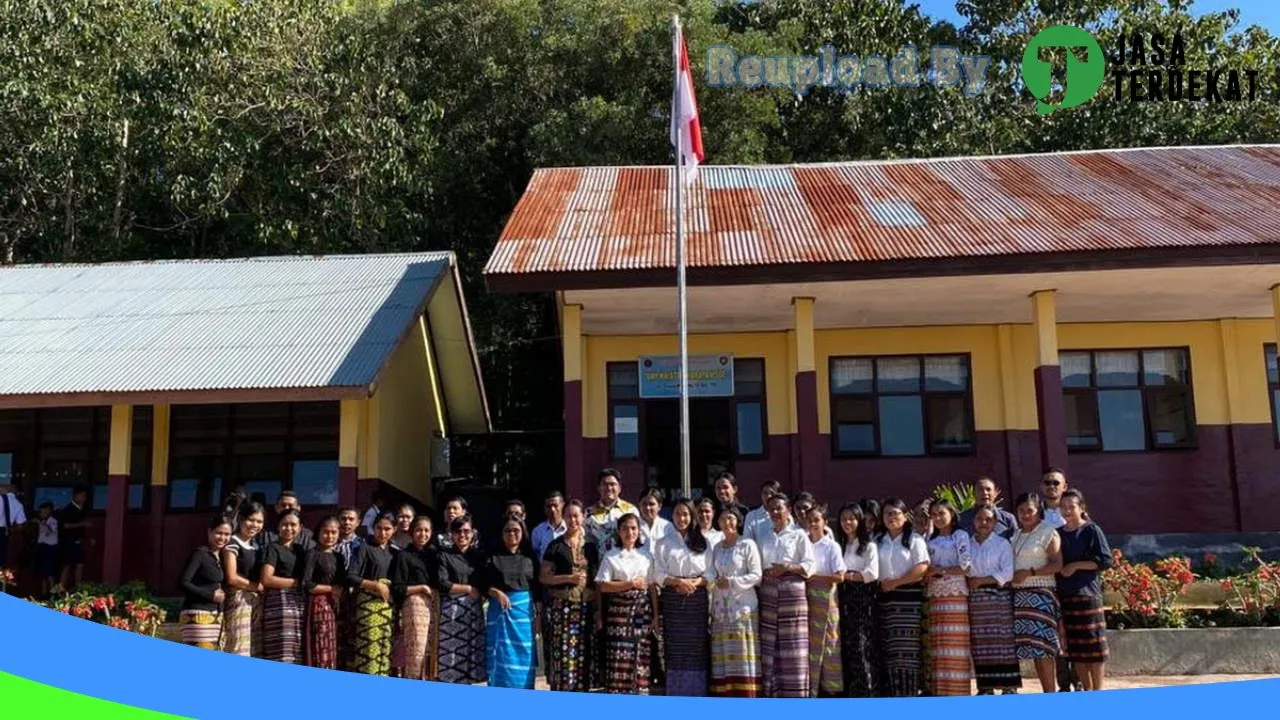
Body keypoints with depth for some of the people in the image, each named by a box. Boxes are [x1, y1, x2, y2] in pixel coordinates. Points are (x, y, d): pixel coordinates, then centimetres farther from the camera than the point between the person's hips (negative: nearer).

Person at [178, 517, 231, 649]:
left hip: (216, 616, 8)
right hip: (198, 614, -8)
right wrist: (210, 595, -13)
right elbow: (183, 582, -14)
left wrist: (221, 594, 2)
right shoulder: (200, 553, -7)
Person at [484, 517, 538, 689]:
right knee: (501, 656, -4)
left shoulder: (530, 558, 11)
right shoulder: (493, 557, 6)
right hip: (500, 611, -2)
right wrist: (497, 593, -16)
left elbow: (538, 588, 10)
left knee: (524, 656, 1)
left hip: (525, 611, 2)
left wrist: (538, 614, 3)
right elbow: (483, 584, 2)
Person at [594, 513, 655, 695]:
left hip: (642, 610, 3)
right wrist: (631, 584, -12)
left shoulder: (646, 556, 11)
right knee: (618, 654, -7)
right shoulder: (610, 556, 2)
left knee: (641, 655, 0)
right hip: (619, 610, -2)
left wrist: (655, 615, 6)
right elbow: (603, 586, -6)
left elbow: (652, 587, 11)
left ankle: (639, 692, 6)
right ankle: (617, 693, -1)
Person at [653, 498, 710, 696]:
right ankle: (676, 693, 2)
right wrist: (678, 581, -16)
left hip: (697, 599, 1)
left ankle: (697, 693, 4)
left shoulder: (703, 543, 11)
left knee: (697, 647, -2)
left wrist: (695, 582, -12)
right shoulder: (663, 544, 8)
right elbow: (658, 574, -1)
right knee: (675, 649, -2)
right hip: (673, 600, -1)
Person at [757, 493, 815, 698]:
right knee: (769, 645, 1)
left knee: (793, 646, -5)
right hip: (768, 593, 4)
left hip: (792, 591, -4)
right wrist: (763, 574, -1)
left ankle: (795, 694, -2)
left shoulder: (799, 535, 5)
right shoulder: (766, 537, 18)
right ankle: (772, 693, 5)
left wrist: (787, 568, -14)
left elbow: (810, 565, -1)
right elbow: (758, 565, 20)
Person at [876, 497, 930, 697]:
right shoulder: (878, 541, 16)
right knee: (888, 649, 0)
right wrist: (881, 583, -2)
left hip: (909, 598, -4)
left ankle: (909, 693, -3)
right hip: (885, 598, 4)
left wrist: (896, 582, -11)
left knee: (907, 648, -7)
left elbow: (922, 568, -8)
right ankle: (891, 692, 3)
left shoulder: (914, 539, 3)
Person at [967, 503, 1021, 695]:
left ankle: (1009, 687, 0)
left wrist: (982, 580, -10)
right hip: (975, 599, 4)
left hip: (999, 597, -4)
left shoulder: (1002, 544, 1)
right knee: (980, 644, 3)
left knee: (1003, 642, -6)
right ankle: (985, 688, 9)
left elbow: (1007, 573, -7)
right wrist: (969, 582, -8)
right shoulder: (968, 545, 12)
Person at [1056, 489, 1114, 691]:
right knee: (1075, 645, 6)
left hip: (1087, 593, -5)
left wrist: (1076, 565, -11)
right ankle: (1087, 690, 15)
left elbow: (1106, 561, -7)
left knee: (1093, 643, -5)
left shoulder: (1091, 530, -1)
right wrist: (1059, 569, 4)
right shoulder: (1059, 533, 13)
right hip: (1065, 595, 5)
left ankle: (1098, 690, 2)